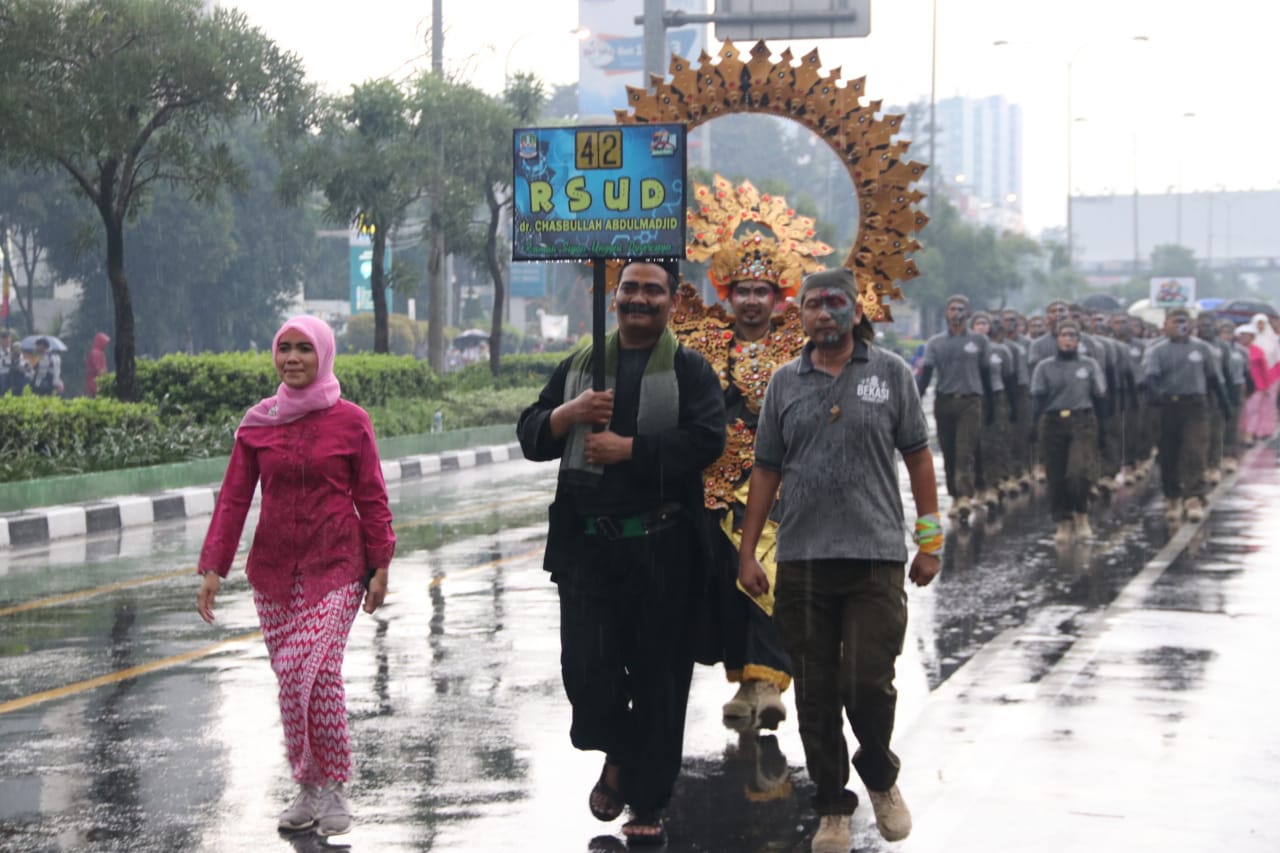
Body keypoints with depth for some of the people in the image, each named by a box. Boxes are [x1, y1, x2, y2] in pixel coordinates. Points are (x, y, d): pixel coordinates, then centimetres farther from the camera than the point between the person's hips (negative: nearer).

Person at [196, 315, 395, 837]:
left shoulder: (350, 421, -1)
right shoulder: (258, 423, 5)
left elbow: (371, 499, 3)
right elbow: (234, 498, 5)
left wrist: (379, 565, 0)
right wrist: (213, 568, 0)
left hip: (335, 568, -3)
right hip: (274, 570, 3)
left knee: (317, 673, -15)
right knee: (289, 679, 4)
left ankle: (333, 789, -3)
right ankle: (307, 789, 15)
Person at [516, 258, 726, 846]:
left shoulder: (690, 371, 2)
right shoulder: (579, 367, 15)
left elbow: (705, 440, -13)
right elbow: (531, 438, 12)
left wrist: (628, 449, -15)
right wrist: (570, 413, -8)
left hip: (662, 549, -3)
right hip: (587, 547, 3)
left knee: (658, 676, 2)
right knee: (586, 666, -4)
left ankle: (647, 803, 13)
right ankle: (618, 757, 26)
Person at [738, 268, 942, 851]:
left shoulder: (890, 374, 3)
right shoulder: (785, 382, 8)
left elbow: (918, 457, 6)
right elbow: (766, 470, 11)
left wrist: (930, 541, 2)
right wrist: (747, 552, 7)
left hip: (875, 557, -2)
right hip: (801, 559, 2)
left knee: (868, 684, -8)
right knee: (815, 694, 6)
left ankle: (881, 779, 21)